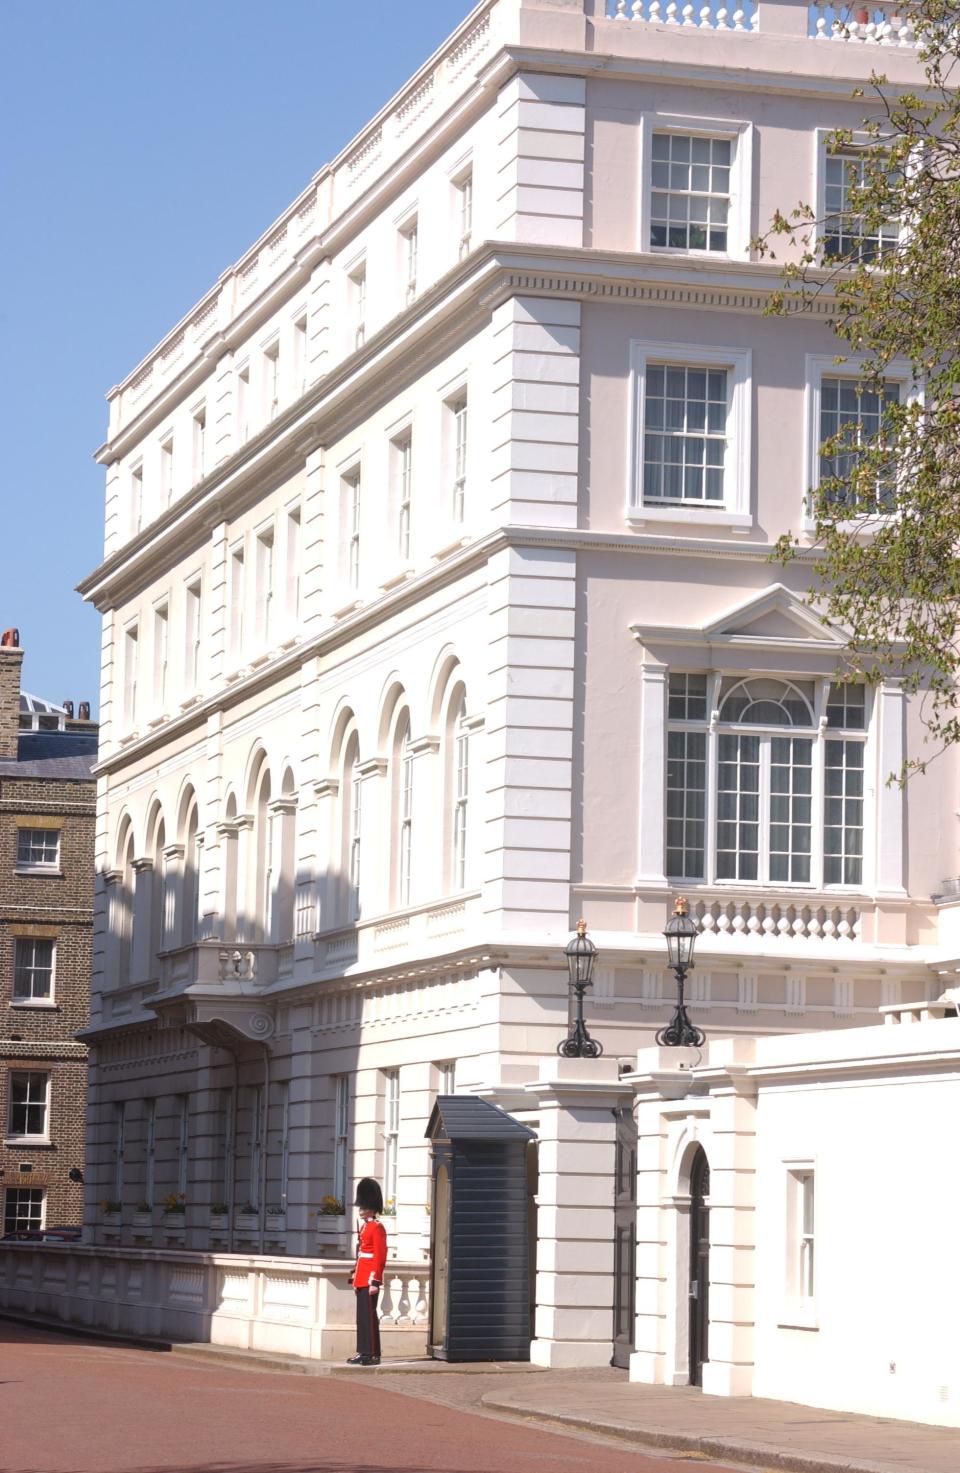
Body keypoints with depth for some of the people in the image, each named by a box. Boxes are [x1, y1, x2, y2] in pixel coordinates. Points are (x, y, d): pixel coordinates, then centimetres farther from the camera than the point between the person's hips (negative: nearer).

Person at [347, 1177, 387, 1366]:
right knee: (361, 1316, 10)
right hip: (361, 1279, 9)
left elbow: (380, 1257, -16)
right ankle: (363, 1353, 15)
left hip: (370, 1279, -9)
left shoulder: (377, 1228, -11)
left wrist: (375, 1281, -20)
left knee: (369, 1315, -7)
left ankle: (373, 1355, -5)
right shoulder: (363, 1226, 17)